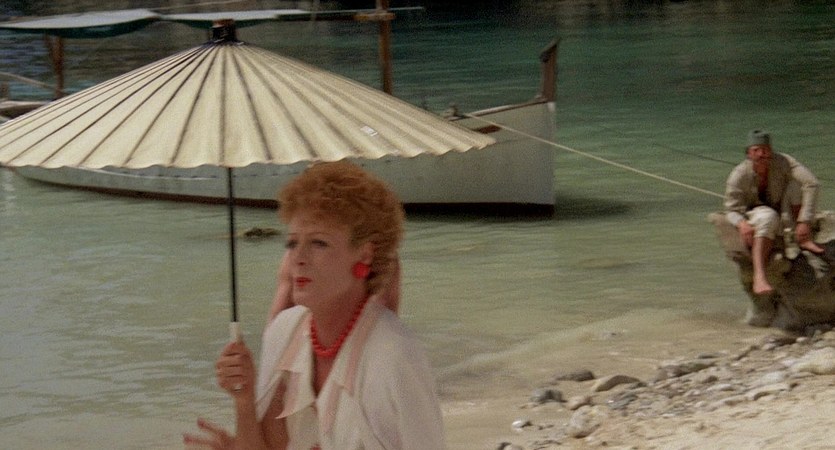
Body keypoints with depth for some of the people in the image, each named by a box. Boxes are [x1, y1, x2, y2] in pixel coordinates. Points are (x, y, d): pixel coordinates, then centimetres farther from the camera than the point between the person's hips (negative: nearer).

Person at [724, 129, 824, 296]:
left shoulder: (783, 162, -19)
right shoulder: (739, 175, -19)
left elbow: (811, 184, -29)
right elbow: (732, 210, -17)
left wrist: (805, 221, -38)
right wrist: (742, 223, -42)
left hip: (784, 221, 2)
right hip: (753, 219, -2)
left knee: (796, 182, -21)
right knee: (767, 217, -40)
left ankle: (804, 239, -23)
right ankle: (759, 277, -56)